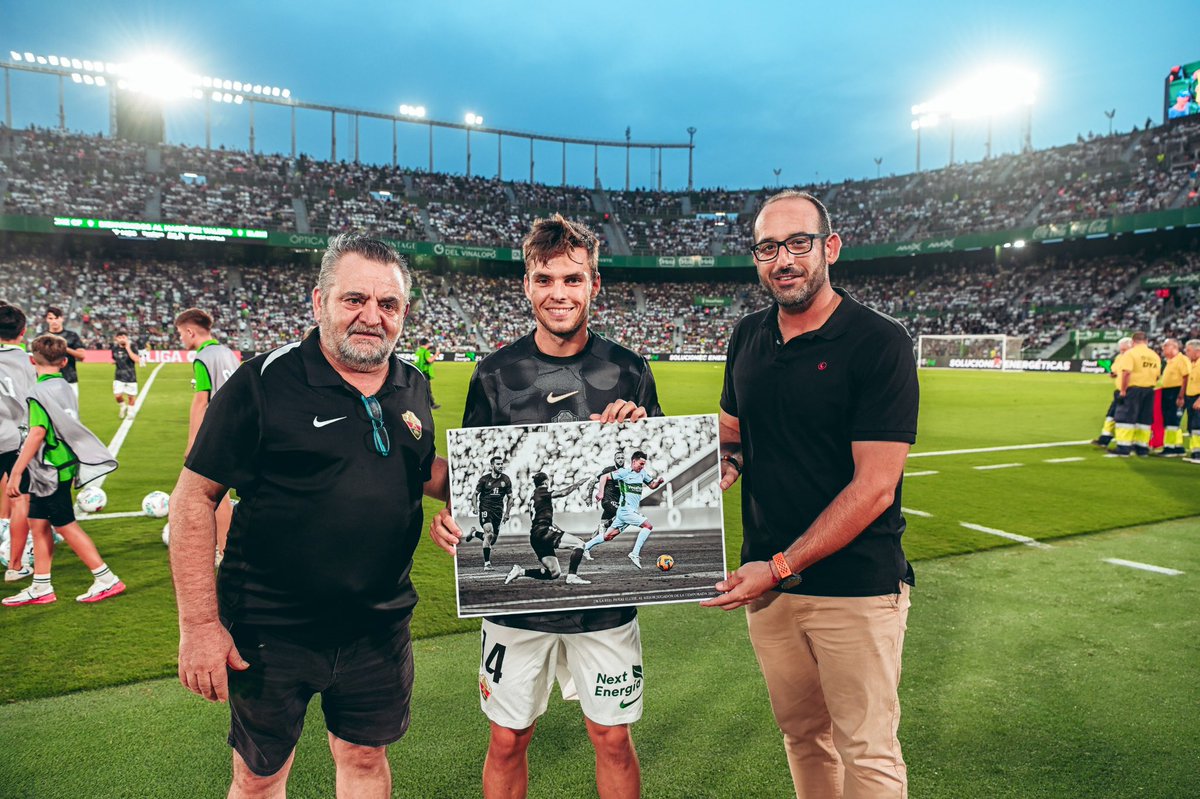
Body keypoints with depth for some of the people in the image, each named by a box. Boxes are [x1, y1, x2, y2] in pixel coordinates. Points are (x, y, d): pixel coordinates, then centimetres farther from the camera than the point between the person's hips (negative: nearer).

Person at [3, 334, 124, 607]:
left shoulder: (41, 391, -16)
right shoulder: (65, 388, 9)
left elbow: (37, 433, -23)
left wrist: (16, 472, -21)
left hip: (51, 470, -8)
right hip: (51, 471, 8)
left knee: (65, 526, -2)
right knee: (38, 524, 14)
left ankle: (106, 579, 3)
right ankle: (41, 588, 21)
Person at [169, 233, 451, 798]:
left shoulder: (413, 390, 1)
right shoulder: (264, 383, -14)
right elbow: (194, 497, -12)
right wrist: (199, 625, -14)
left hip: (380, 626, 4)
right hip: (270, 630, -3)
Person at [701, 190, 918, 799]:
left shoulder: (880, 342, -13)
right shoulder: (748, 336, 6)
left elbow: (874, 487, -16)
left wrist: (781, 567, -17)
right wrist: (726, 462, -5)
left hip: (856, 585, -5)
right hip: (767, 579, 6)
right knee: (802, 733, 20)